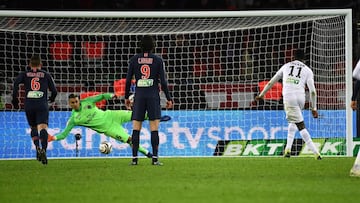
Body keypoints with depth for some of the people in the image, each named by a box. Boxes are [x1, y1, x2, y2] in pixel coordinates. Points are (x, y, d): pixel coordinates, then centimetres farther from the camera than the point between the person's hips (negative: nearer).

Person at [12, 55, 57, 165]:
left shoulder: (25, 74, 12)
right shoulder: (46, 75, 12)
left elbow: (16, 82, -6)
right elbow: (54, 90, 10)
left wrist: (14, 98, 1)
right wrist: (52, 98, 32)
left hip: (29, 105, 2)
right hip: (42, 105, -1)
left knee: (33, 127, 20)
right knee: (43, 128, -12)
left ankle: (37, 147, -2)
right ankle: (44, 149, -35)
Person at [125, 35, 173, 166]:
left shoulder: (134, 60, 3)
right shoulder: (158, 60, -1)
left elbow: (128, 80, 2)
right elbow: (163, 81, -4)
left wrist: (126, 97, 14)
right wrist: (168, 98, 4)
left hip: (139, 96, 1)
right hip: (153, 96, -1)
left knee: (136, 128, 4)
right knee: (154, 128, -2)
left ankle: (134, 158, -2)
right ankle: (155, 158, -7)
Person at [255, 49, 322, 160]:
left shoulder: (286, 66, 16)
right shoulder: (307, 70, 13)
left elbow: (271, 82, 22)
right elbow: (312, 91, 2)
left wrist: (261, 94, 33)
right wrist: (313, 108, 7)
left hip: (289, 98, -2)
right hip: (301, 98, 2)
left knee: (301, 126, -4)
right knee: (293, 121, 25)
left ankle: (315, 152, -12)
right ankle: (288, 149, 17)